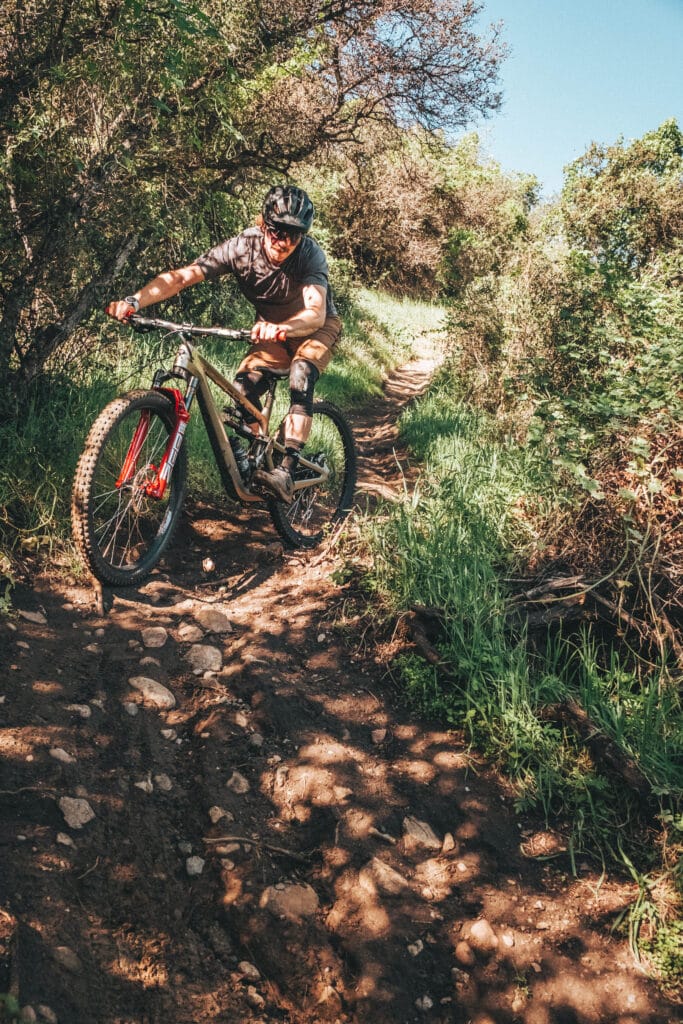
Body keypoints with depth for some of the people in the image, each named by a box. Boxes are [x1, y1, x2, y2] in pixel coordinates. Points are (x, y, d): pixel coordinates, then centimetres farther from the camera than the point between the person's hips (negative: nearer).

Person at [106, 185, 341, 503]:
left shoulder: (310, 253, -30)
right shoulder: (242, 246, -23)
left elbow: (315, 312, -46)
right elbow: (180, 276, -33)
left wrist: (282, 328, -68)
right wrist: (133, 301, -49)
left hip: (315, 328, -3)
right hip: (270, 329, 3)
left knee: (300, 376, -33)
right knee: (243, 388, -20)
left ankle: (286, 472, -37)